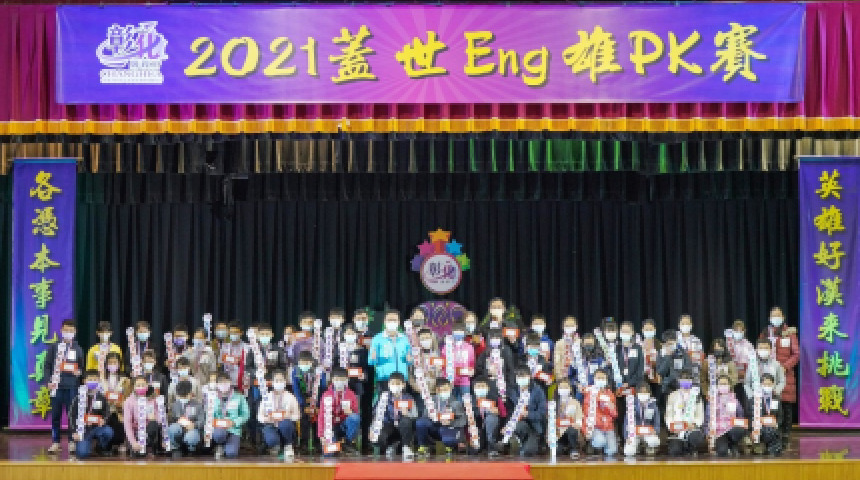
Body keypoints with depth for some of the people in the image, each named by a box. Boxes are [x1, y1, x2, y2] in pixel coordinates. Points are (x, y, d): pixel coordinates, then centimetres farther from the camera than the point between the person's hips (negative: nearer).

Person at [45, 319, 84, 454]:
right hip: (57, 386, 0)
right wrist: (48, 381, -6)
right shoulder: (54, 347, 8)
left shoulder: (78, 349, 11)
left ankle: (72, 442, 6)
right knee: (55, 415, 3)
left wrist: (79, 372, -8)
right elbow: (47, 365, 5)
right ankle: (55, 442, 11)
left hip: (72, 386, 0)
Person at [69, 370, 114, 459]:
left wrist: (103, 420, -15)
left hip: (97, 428, 2)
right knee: (82, 453, -24)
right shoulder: (79, 398, 3)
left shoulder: (102, 398, 7)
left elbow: (106, 414, 10)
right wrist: (74, 432, -8)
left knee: (109, 432, -32)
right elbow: (72, 415, 2)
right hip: (83, 429, -2)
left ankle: (102, 450, -1)